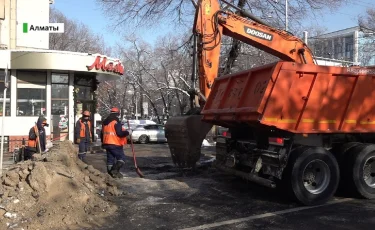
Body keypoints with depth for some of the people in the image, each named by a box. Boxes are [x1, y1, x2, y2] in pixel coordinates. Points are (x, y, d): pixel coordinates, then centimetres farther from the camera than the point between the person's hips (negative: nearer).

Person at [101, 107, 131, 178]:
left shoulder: (105, 122, 15)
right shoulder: (116, 122, -12)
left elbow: (102, 134, 23)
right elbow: (120, 133, -20)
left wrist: (103, 142, 33)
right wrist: (127, 132, -5)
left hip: (107, 143, 8)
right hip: (115, 144, -8)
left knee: (110, 159, 11)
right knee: (121, 157, -3)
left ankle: (110, 173, 13)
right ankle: (115, 170, -17)